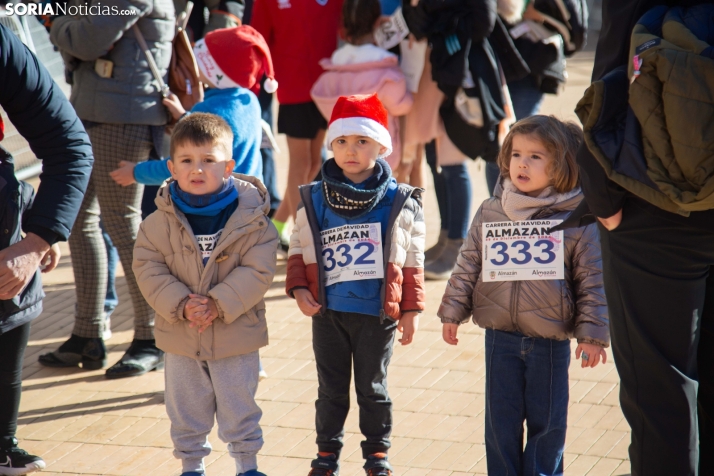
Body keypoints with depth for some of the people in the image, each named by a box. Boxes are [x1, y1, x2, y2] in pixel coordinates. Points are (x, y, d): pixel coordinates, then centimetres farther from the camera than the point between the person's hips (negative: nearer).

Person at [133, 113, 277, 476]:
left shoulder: (251, 216, -13)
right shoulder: (161, 220, -8)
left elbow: (258, 270, -16)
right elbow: (147, 267, -9)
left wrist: (219, 304, -25)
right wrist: (181, 305, -22)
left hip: (236, 334, -2)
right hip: (180, 337, 2)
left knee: (239, 408, 11)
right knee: (186, 409, 15)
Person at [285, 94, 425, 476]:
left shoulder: (399, 202, -4)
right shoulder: (314, 200, -1)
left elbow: (412, 259, 1)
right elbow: (299, 249, 7)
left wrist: (411, 308, 1)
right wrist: (298, 288, -7)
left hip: (377, 314, -1)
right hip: (327, 312, 2)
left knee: (372, 388, 10)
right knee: (331, 388, 13)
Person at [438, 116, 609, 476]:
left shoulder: (577, 220, -8)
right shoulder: (490, 212, 1)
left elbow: (593, 281, -6)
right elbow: (468, 266, 8)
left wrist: (593, 334, -8)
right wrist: (452, 311, 6)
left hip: (551, 341, -2)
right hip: (500, 337, 2)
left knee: (547, 421, 9)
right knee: (501, 419, 11)